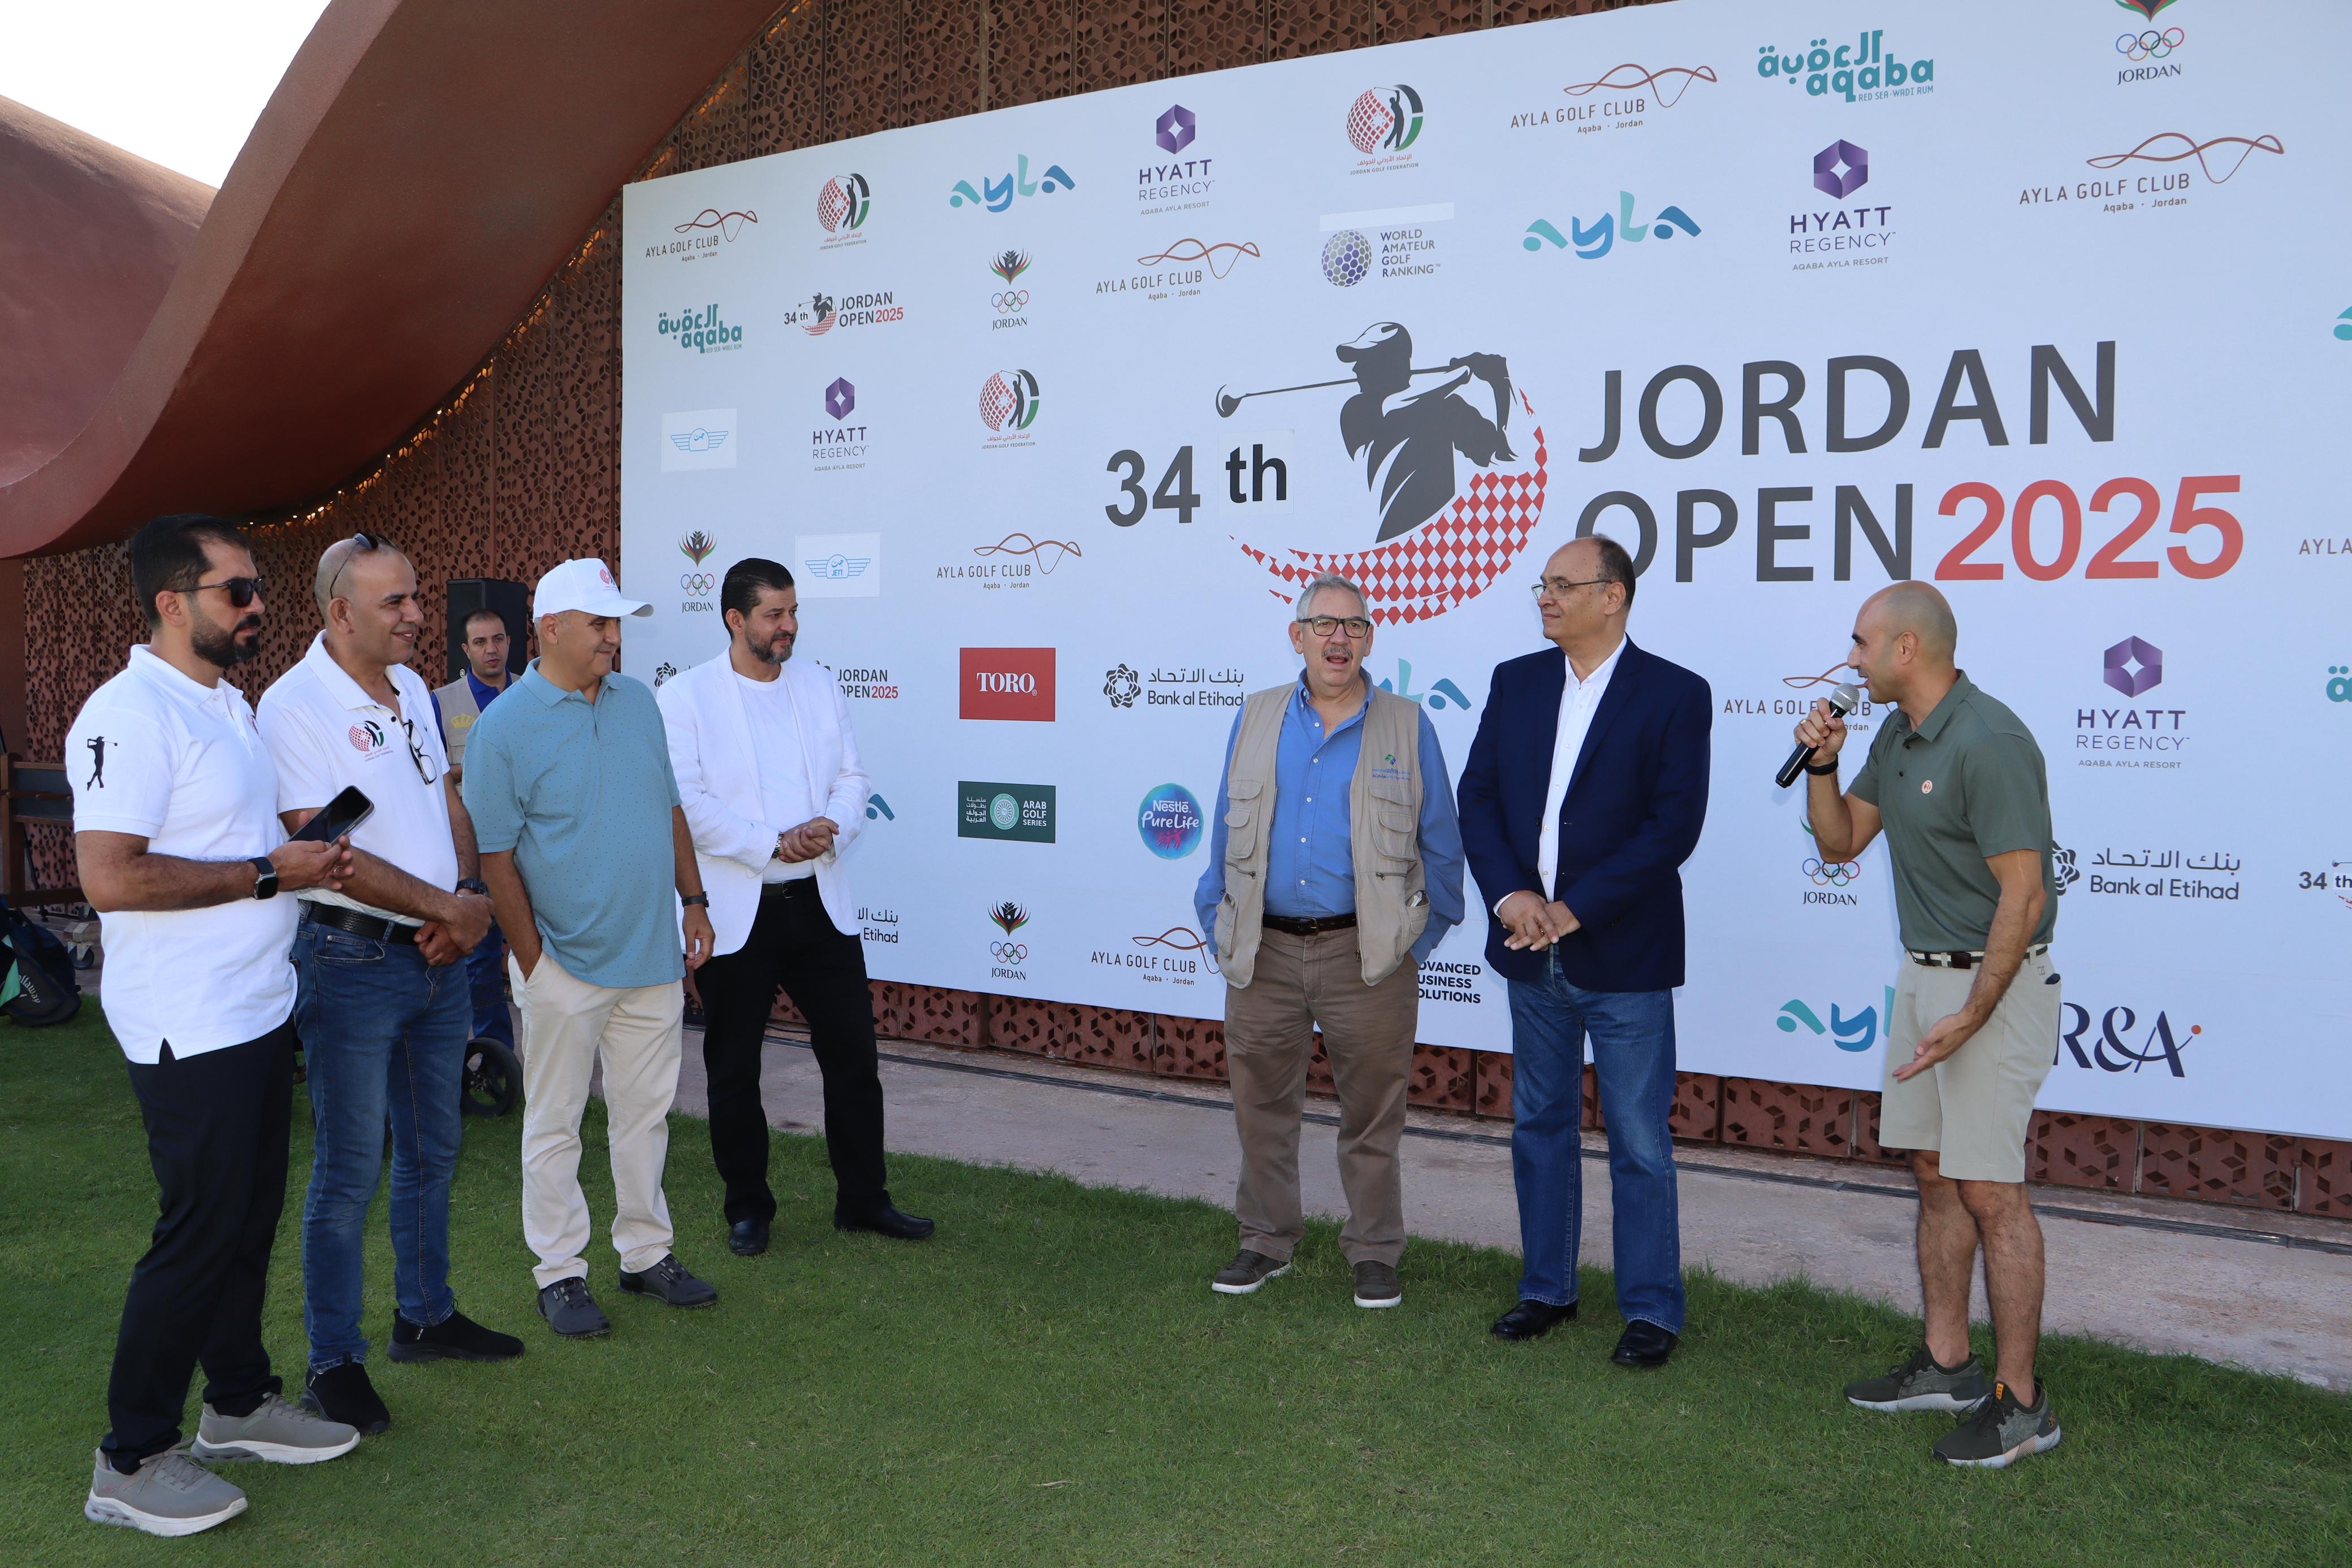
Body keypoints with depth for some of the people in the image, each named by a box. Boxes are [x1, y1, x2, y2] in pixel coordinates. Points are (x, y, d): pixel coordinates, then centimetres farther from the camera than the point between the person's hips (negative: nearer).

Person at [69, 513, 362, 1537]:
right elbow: (111, 877, -26)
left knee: (251, 1219, 18)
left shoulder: (228, 704, 13)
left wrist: (307, 858, 6)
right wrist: (270, 874, -21)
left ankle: (239, 1403, 33)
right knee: (199, 1233, -1)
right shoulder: (131, 714, -18)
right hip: (190, 1029, -9)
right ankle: (131, 1463, 14)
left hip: (258, 1010, 9)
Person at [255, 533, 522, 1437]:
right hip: (352, 959, -7)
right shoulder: (295, 705, -14)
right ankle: (334, 1363, 13)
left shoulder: (412, 690, 11)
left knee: (432, 1150, 17)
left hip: (437, 955, 8)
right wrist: (445, 907, -14)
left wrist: (470, 896, -4)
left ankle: (425, 1315, 32)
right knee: (350, 1169, 0)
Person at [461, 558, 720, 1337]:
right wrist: (532, 960, -11)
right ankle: (560, 1273, 20)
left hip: (652, 954, 5)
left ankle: (646, 1253, 28)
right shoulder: (503, 726, -10)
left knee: (646, 1111, 14)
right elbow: (495, 857, -10)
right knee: (554, 1125, 7)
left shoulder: (639, 701, 7)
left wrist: (694, 901, 10)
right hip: (566, 964, -5)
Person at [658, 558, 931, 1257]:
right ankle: (747, 1207, 26)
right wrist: (773, 845, -18)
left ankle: (863, 1198, 22)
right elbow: (687, 803, -13)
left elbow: (853, 777, 7)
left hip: (819, 902, 4)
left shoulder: (819, 685, 9)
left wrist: (831, 825, -14)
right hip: (735, 912, -3)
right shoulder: (685, 697, -5)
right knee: (734, 1069, 9)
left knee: (854, 1053, 6)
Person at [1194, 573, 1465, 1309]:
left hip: (1367, 956, -2)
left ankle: (1374, 1252, 22)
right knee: (1262, 1107, 11)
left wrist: (1422, 939, 1)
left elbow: (1441, 845, 5)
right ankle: (1267, 1241, 27)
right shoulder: (1256, 720, 8)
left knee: (1372, 1115, 7)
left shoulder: (1408, 729, 2)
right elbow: (1226, 833, 12)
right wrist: (1219, 930, 8)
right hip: (1265, 952, 2)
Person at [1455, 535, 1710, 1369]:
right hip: (1531, 954, 5)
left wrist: (1574, 909, -18)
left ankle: (1651, 1309, 17)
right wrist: (1510, 896, -12)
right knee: (1540, 1126, 15)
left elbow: (1674, 824, -14)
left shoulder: (1675, 695, -7)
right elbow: (1477, 796, 3)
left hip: (1624, 956, -5)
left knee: (1640, 1141, 4)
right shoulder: (1515, 681, 7)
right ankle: (1547, 1287, 29)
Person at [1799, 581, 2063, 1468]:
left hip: (1994, 982, -9)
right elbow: (1839, 841, 17)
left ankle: (2021, 1403, 4)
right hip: (1924, 971, 10)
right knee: (1935, 1174, 14)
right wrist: (1822, 762, 0)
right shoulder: (1896, 740, 10)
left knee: (1990, 1191, -6)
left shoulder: (1988, 743, -20)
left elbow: (2023, 896, -21)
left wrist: (1972, 1016, -22)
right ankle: (1948, 1365, 25)